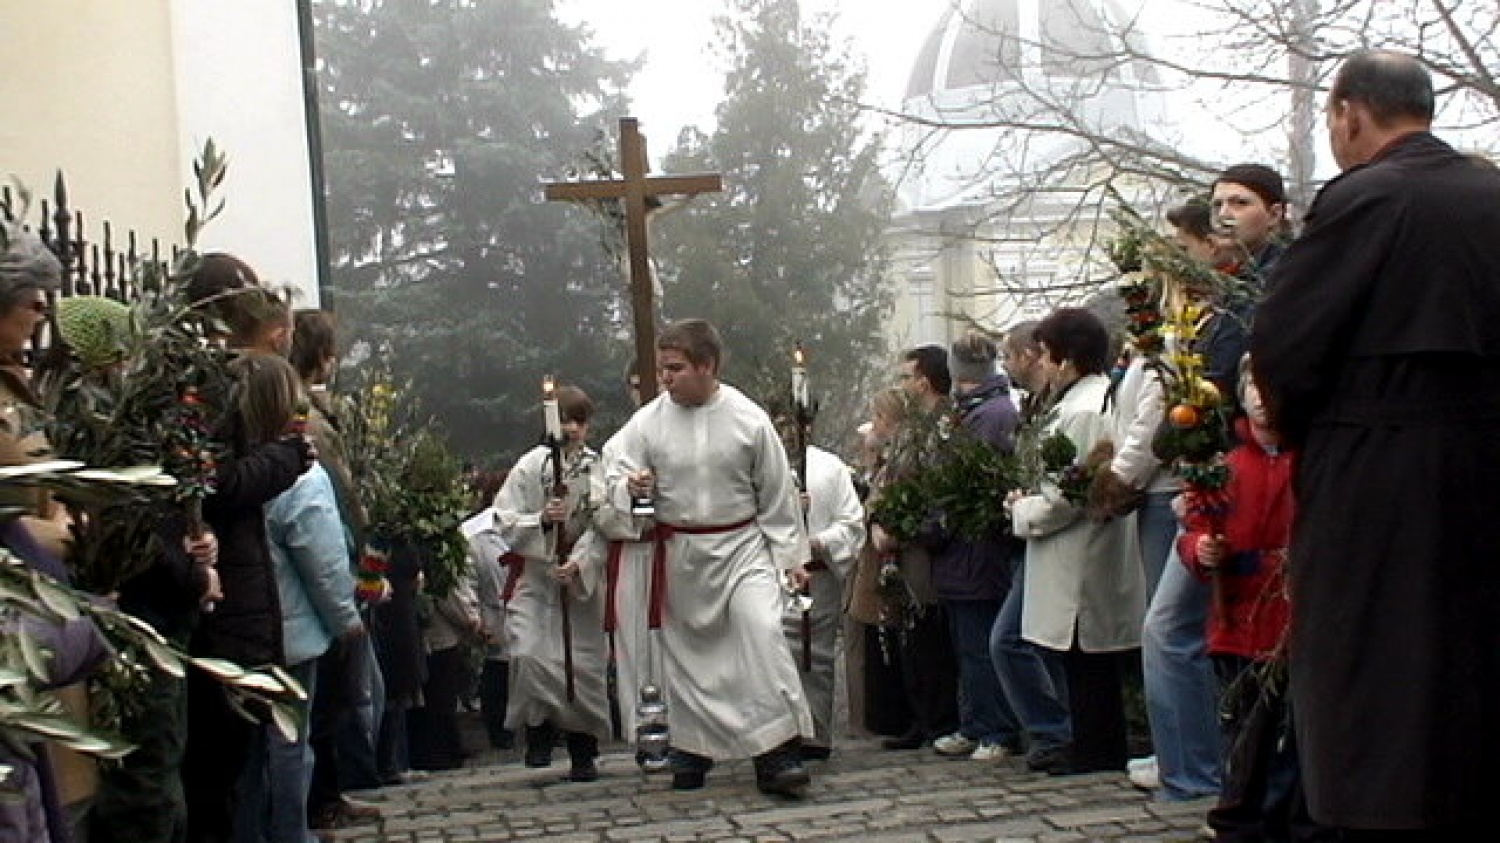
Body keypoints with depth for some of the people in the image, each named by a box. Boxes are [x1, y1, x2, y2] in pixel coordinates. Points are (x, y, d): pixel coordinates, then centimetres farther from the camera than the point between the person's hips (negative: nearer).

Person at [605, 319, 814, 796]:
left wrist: (790, 555, 2)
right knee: (684, 649, 10)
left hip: (742, 546, -2)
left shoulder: (749, 419, -5)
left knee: (761, 632, -19)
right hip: (678, 553, 2)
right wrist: (631, 487, -21)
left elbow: (777, 494, 2)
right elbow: (617, 477, 3)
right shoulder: (648, 421, -3)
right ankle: (692, 749, 29)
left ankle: (776, 754, -15)